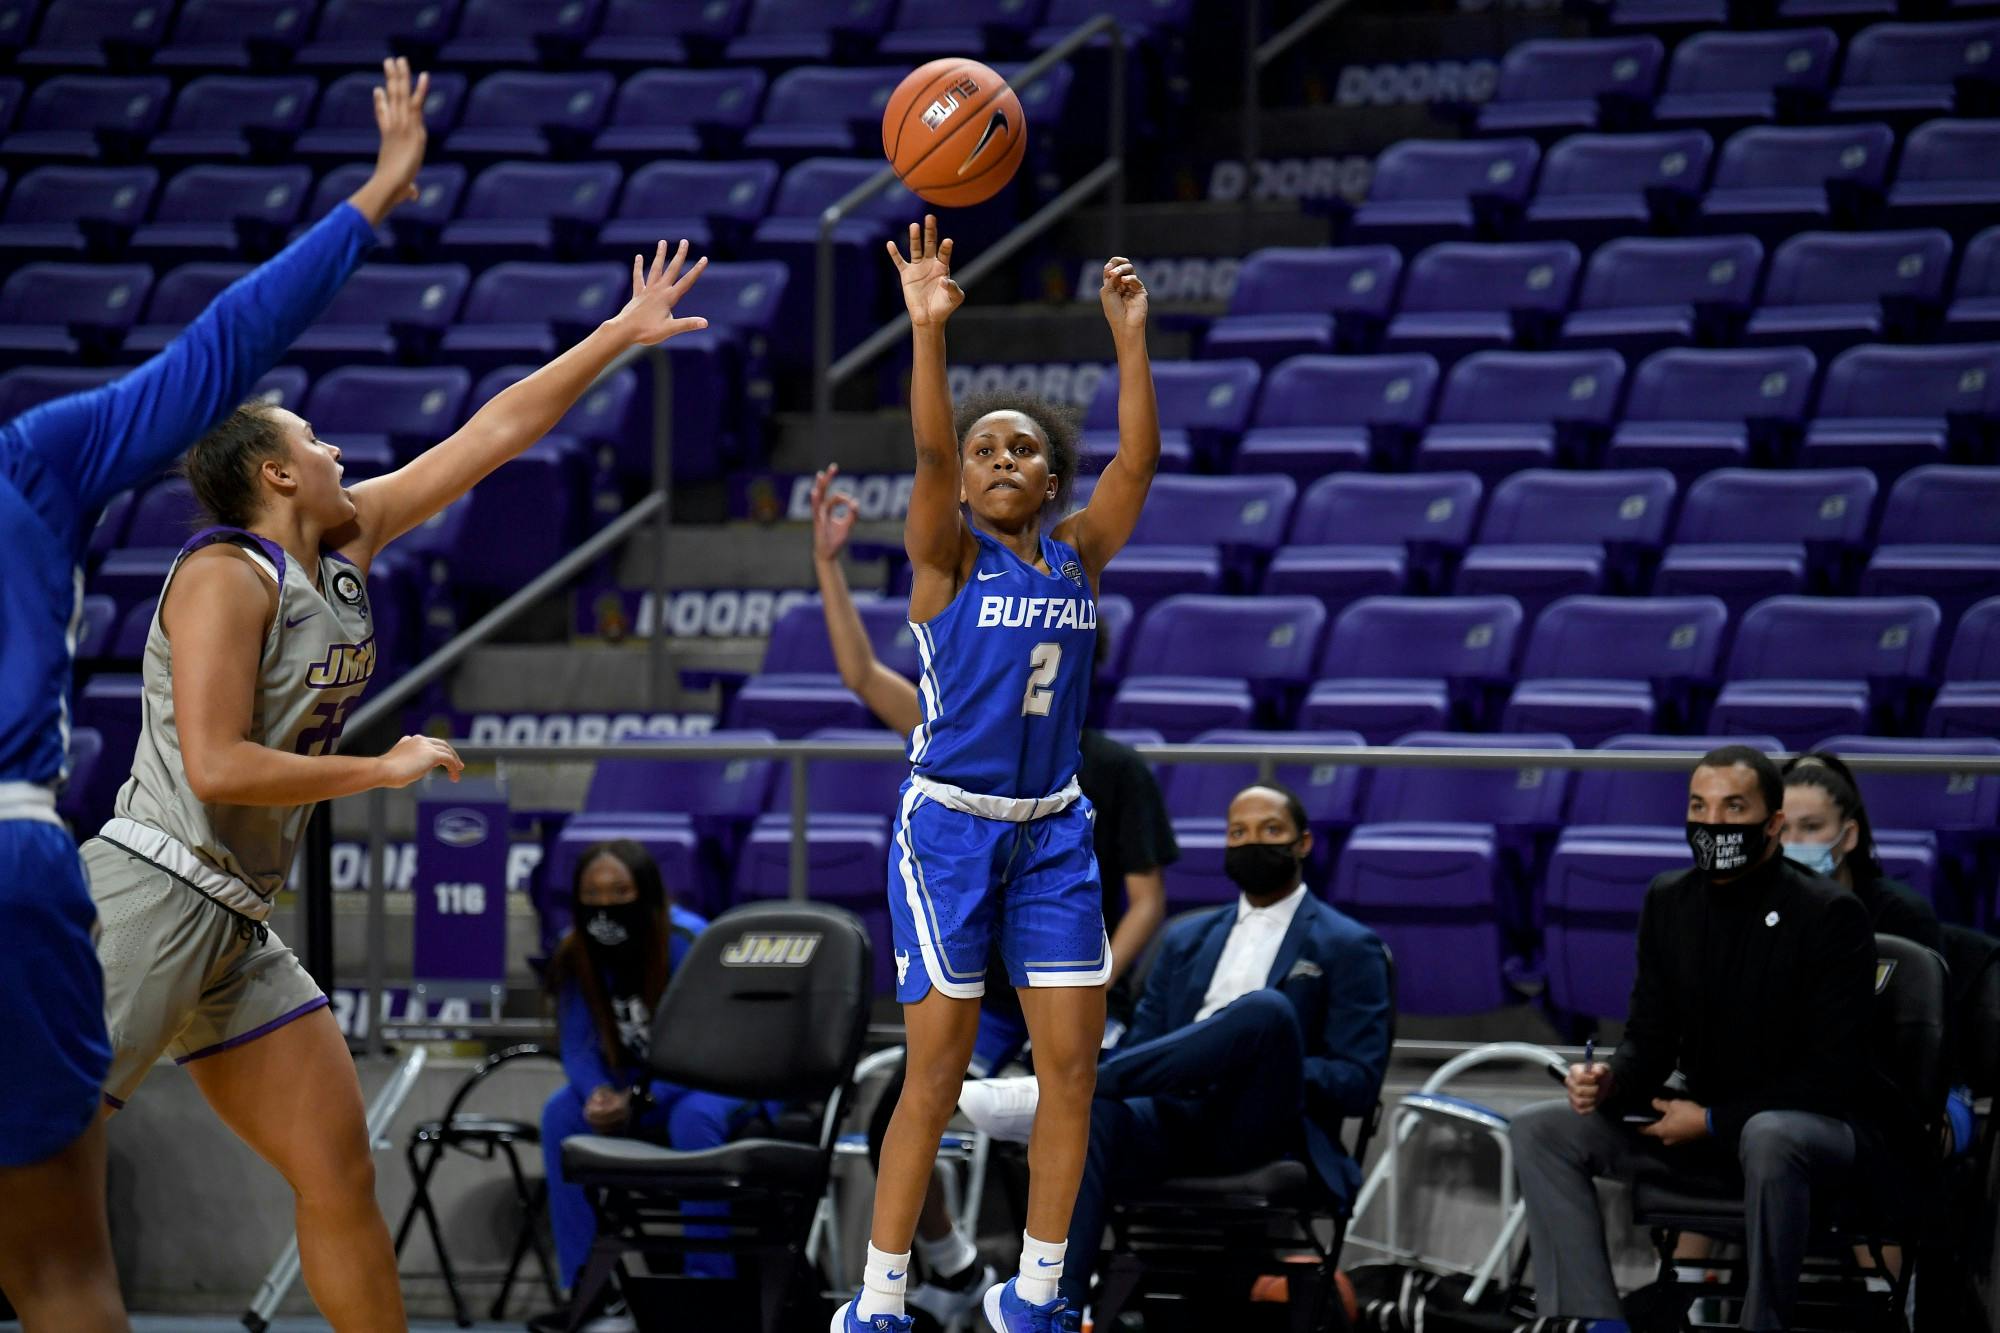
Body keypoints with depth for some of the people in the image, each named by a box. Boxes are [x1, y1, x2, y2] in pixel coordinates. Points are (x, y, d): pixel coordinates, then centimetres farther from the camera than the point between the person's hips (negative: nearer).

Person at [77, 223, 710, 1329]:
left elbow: (492, 435, 18)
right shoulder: (227, 575, -12)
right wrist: (386, 769, -12)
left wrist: (623, 333, 20)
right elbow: (218, 768, -21)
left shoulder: (348, 542, 12)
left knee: (340, 1176, 7)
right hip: (150, 897, -9)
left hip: (233, 931, 9)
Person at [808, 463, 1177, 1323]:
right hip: (983, 986, 4)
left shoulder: (1115, 772, -7)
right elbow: (863, 674, -3)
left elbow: (1146, 903, -6)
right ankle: (953, 1270, 17)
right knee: (893, 1130, -6)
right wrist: (826, 562, -11)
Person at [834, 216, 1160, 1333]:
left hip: (1052, 831, 5)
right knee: (937, 1073, -5)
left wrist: (1131, 337, -15)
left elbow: (1139, 460, -5)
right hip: (950, 827, -4)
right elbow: (929, 453, -21)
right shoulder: (947, 557, -4)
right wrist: (929, 330, -35)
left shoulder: (1078, 556, 7)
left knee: (1074, 1064, 1)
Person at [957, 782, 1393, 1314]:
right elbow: (1140, 1045, 19)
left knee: (1265, 1009, -36)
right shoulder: (1187, 940, 26)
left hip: (1265, 1131, -4)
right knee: (1089, 1117, -34)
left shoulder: (1349, 948, 11)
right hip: (1176, 1118, 4)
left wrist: (1266, 1070, -15)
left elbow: (1359, 1083, 1)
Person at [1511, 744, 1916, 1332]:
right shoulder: (1669, 900, 3)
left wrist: (1715, 1122, -21)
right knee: (1539, 1130, -5)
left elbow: (1831, 1072, -18)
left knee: (1768, 1138, -43)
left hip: (1828, 1124, -7)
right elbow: (1650, 1038, 7)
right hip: (1706, 1118, 7)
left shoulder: (1831, 914, -15)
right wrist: (1608, 1081, -16)